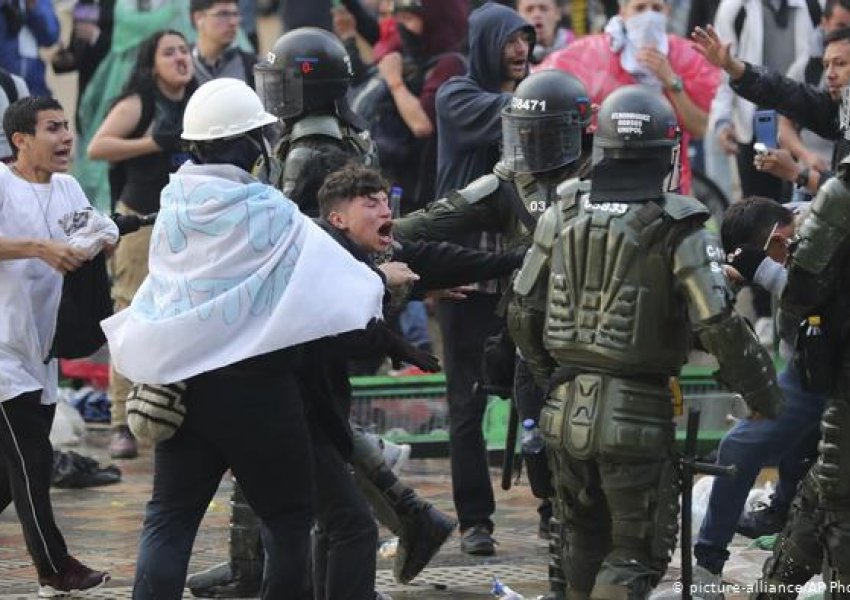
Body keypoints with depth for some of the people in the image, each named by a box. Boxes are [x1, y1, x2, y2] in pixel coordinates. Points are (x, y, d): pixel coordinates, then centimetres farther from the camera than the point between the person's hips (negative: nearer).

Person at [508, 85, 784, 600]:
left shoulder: (564, 218, 4)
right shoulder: (680, 229, -12)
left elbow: (523, 315, 10)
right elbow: (720, 327, -17)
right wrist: (765, 394, -3)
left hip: (566, 412, 5)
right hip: (638, 419, -5)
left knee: (585, 539, 22)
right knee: (637, 554, 4)